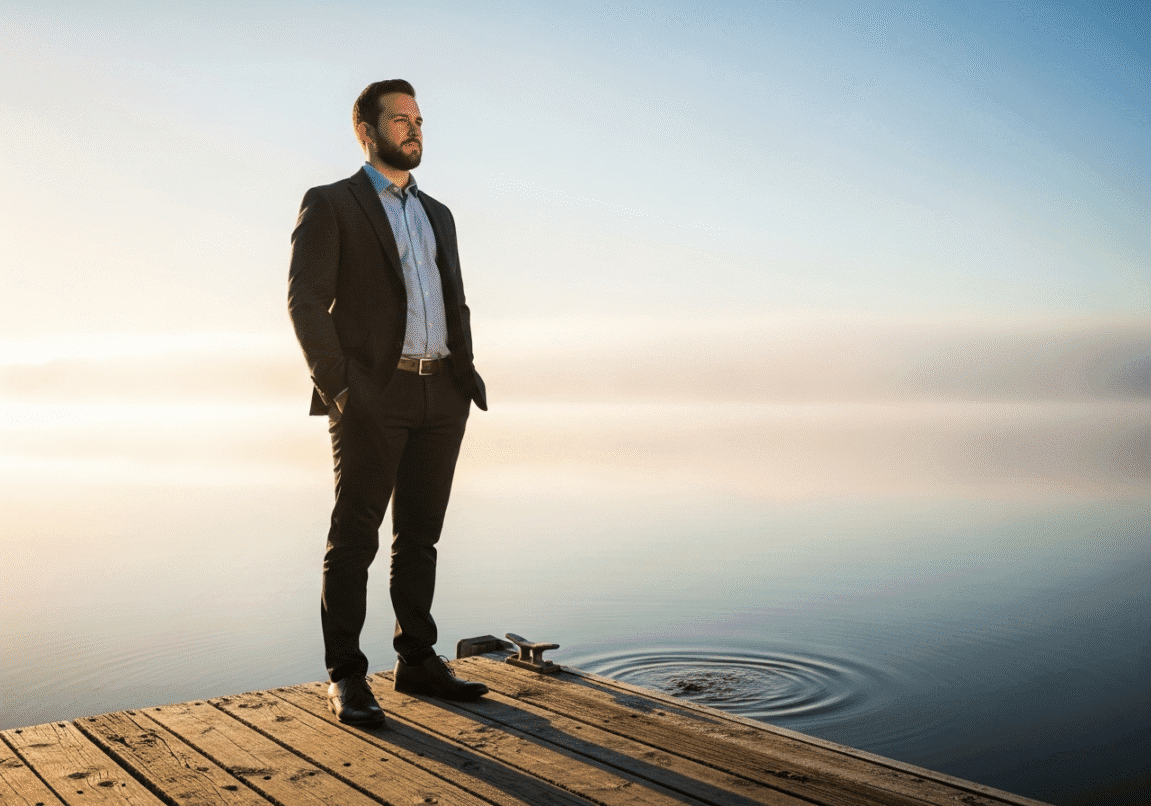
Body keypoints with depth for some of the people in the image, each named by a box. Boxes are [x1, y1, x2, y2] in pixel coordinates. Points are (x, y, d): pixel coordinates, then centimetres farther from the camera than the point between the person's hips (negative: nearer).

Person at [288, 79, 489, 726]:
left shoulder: (438, 214, 21)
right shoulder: (330, 205, 2)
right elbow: (306, 301, -7)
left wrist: (466, 373, 8)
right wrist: (337, 385, -16)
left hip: (441, 397, 6)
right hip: (373, 397, -6)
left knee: (420, 535, 11)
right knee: (355, 538, -1)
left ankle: (418, 661, 20)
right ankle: (347, 677, 7)